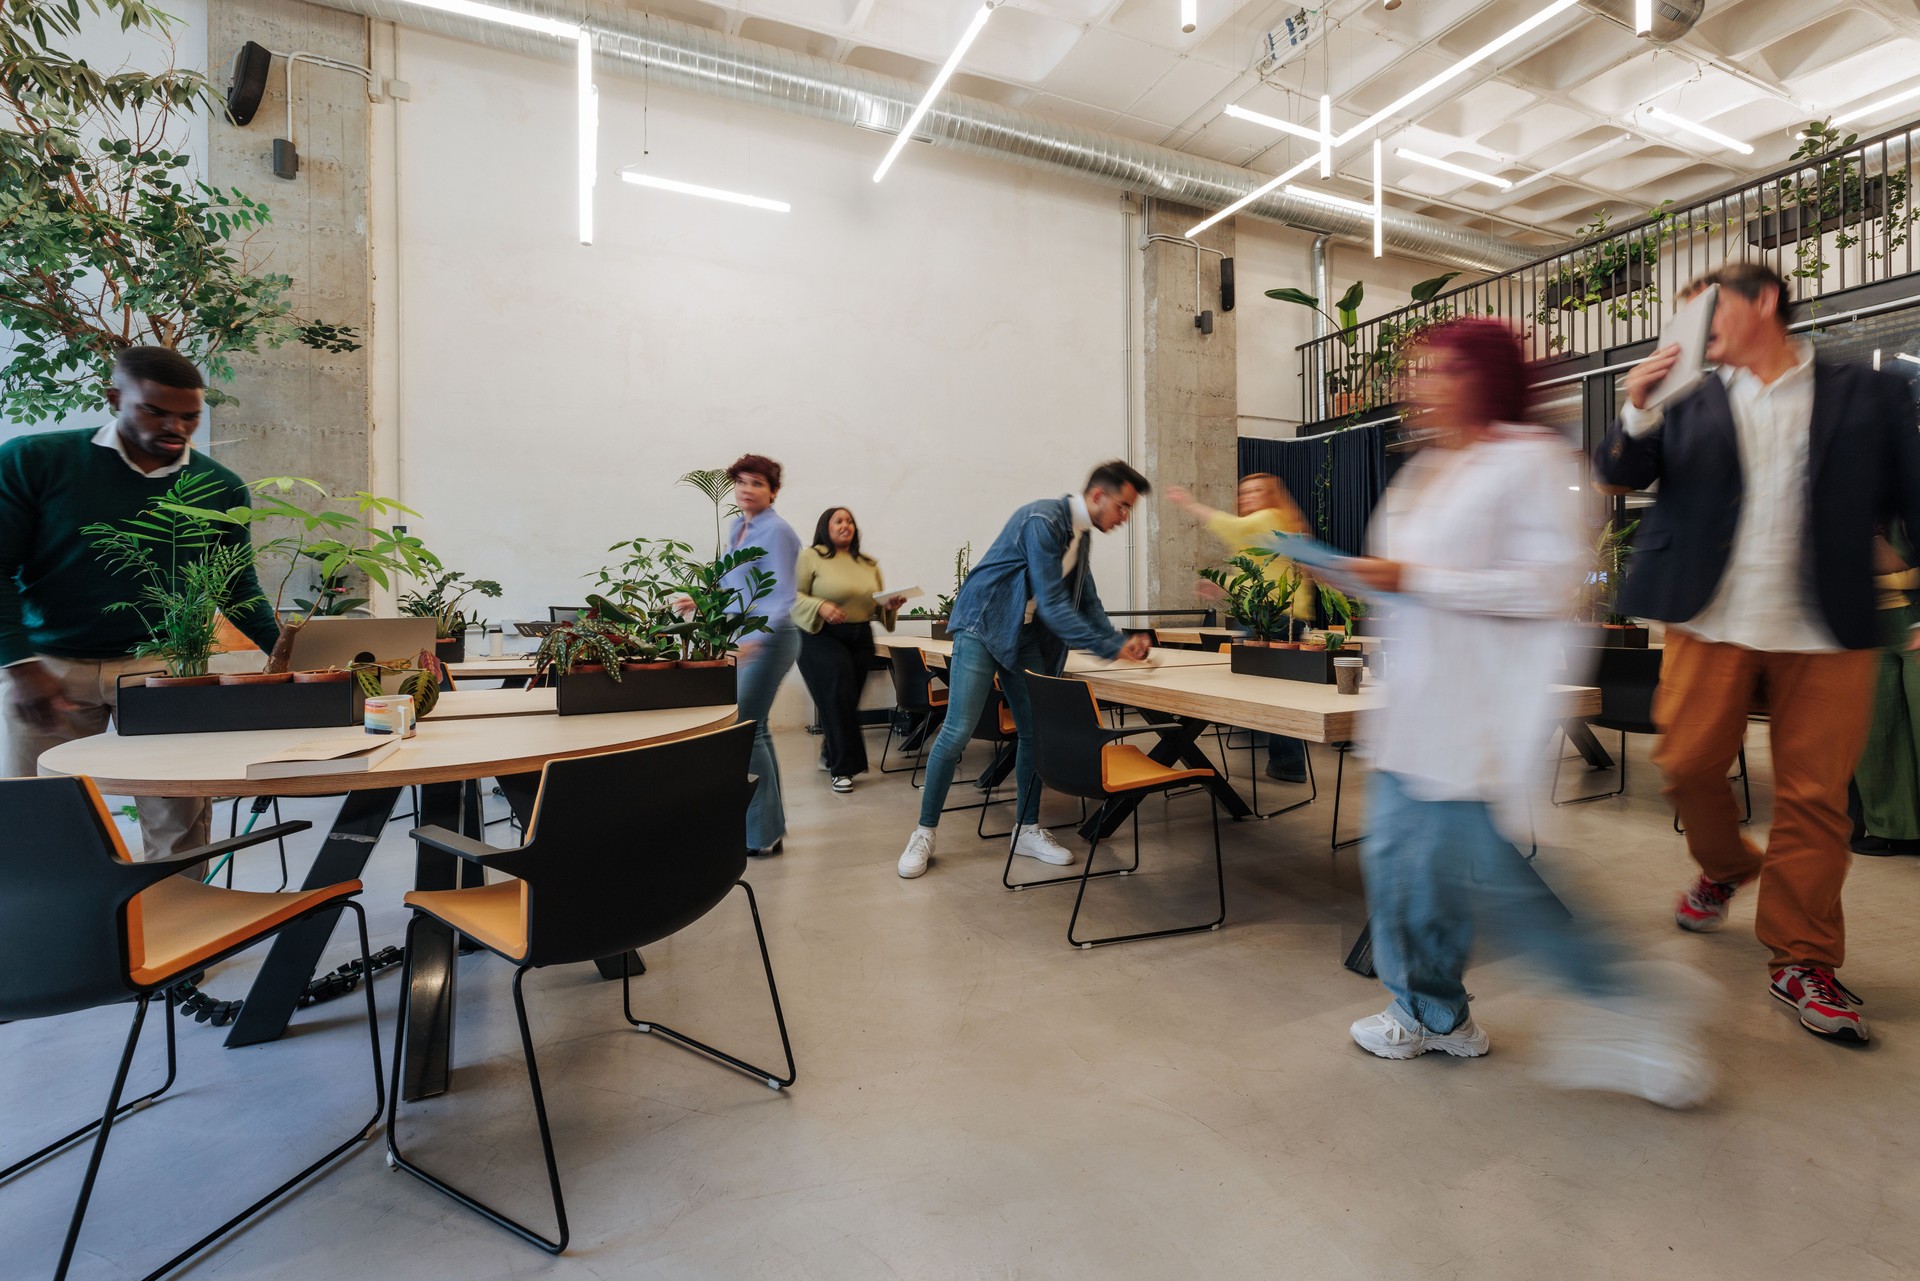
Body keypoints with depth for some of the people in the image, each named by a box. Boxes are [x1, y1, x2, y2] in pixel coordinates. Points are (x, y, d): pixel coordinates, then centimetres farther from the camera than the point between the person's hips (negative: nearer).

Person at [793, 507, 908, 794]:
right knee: (838, 699, -11)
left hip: (861, 638, 6)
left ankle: (832, 755, 33)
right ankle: (843, 767, -1)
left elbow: (879, 604, 17)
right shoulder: (810, 556, -4)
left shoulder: (869, 564, 13)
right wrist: (820, 606, -25)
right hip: (821, 637, -5)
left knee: (848, 701, 11)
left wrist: (891, 605, -5)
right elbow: (792, 595, -9)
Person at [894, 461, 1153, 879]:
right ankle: (924, 833, 4)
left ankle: (1027, 829, 19)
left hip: (1025, 634, 9)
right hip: (982, 626, -9)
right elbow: (1051, 604, -25)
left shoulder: (1081, 537, 8)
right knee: (957, 732, -10)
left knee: (1035, 731, 6)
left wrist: (1121, 639, -1)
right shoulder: (1043, 520, -21)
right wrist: (1110, 648, -22)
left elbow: (1087, 602, 15)